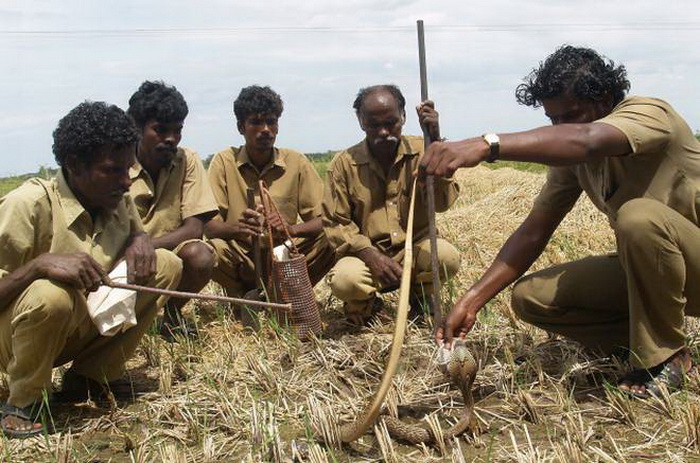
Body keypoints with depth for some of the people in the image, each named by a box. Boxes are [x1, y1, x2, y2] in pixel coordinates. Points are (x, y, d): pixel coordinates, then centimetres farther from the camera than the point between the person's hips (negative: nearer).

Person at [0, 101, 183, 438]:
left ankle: (89, 376, 3)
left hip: (84, 327, 7)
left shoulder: (119, 200, -4)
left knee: (166, 265, -7)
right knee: (51, 294, -39)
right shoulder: (29, 205, -24)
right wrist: (42, 263, -41)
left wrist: (140, 240, -8)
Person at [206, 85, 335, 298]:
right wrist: (236, 228, -33)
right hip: (240, 257, -1)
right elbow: (208, 226, -9)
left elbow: (323, 221, -4)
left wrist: (291, 229, -26)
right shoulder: (224, 161, -3)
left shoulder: (297, 162, -1)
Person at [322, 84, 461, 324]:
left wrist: (435, 142, -22)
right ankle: (366, 306, 7)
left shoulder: (419, 151, -2)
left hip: (414, 246, 1)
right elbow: (334, 223, -4)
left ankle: (420, 297, 6)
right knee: (344, 280, -34)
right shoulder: (344, 164, -4)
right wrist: (370, 255, -19)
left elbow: (442, 202, -15)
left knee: (447, 257, -31)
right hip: (367, 253, -1)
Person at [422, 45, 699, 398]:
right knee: (530, 296, -7)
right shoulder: (570, 156, 0)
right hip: (643, 267, 6)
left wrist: (487, 145, -60)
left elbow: (585, 140, -45)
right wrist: (471, 302, -16)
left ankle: (663, 359, -16)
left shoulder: (648, 113, -22)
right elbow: (534, 231, -5)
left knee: (639, 215, -37)